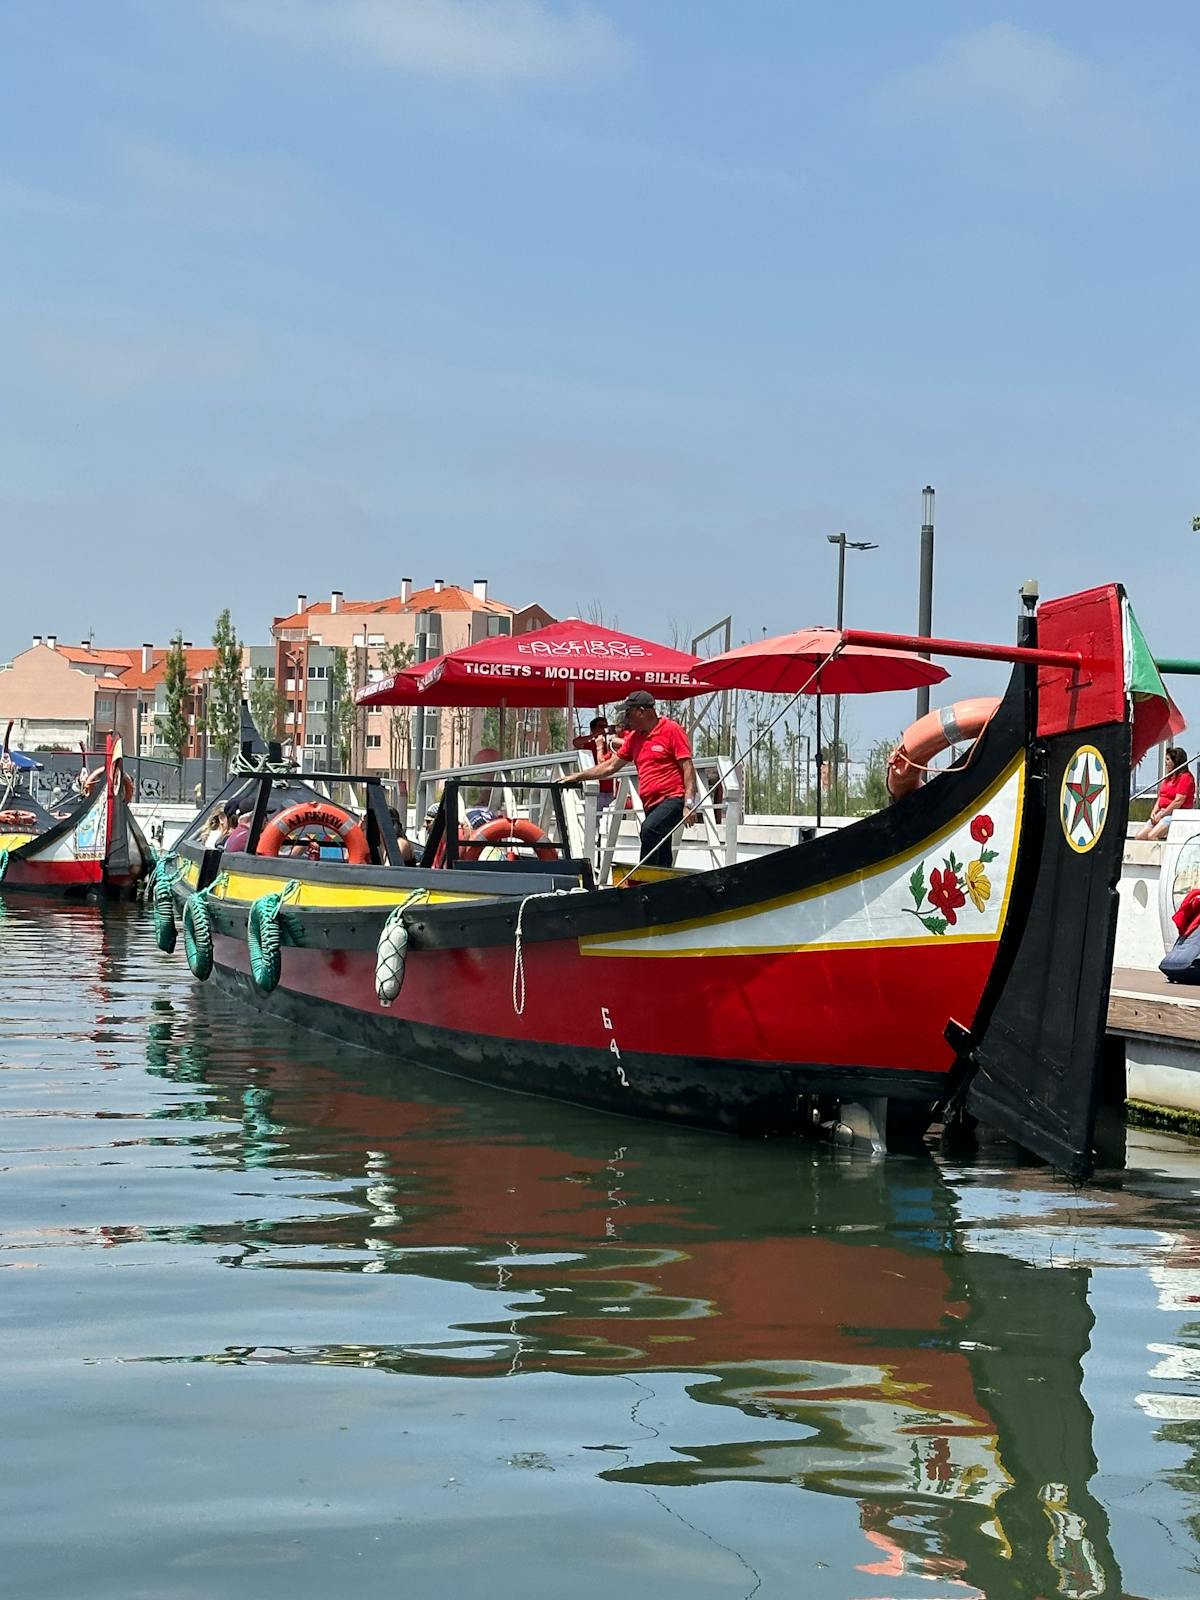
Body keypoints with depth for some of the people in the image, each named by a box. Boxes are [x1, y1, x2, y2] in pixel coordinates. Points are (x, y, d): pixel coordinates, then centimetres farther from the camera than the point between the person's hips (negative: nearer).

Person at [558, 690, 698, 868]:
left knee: (649, 829, -33)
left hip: (673, 799, -8)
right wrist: (577, 777, 22)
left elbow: (688, 767, -8)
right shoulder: (634, 737, 18)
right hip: (651, 805, 8)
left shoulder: (671, 730, -3)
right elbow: (611, 766, 25)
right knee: (662, 862, 4)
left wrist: (689, 803, -16)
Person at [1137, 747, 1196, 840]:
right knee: (1139, 836, -7)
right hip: (1163, 814, 9)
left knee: (1152, 836, -29)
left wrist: (1161, 815, -14)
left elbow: (1178, 801, -17)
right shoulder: (1169, 777, 20)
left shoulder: (1185, 777, -9)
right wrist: (1154, 812, 1)